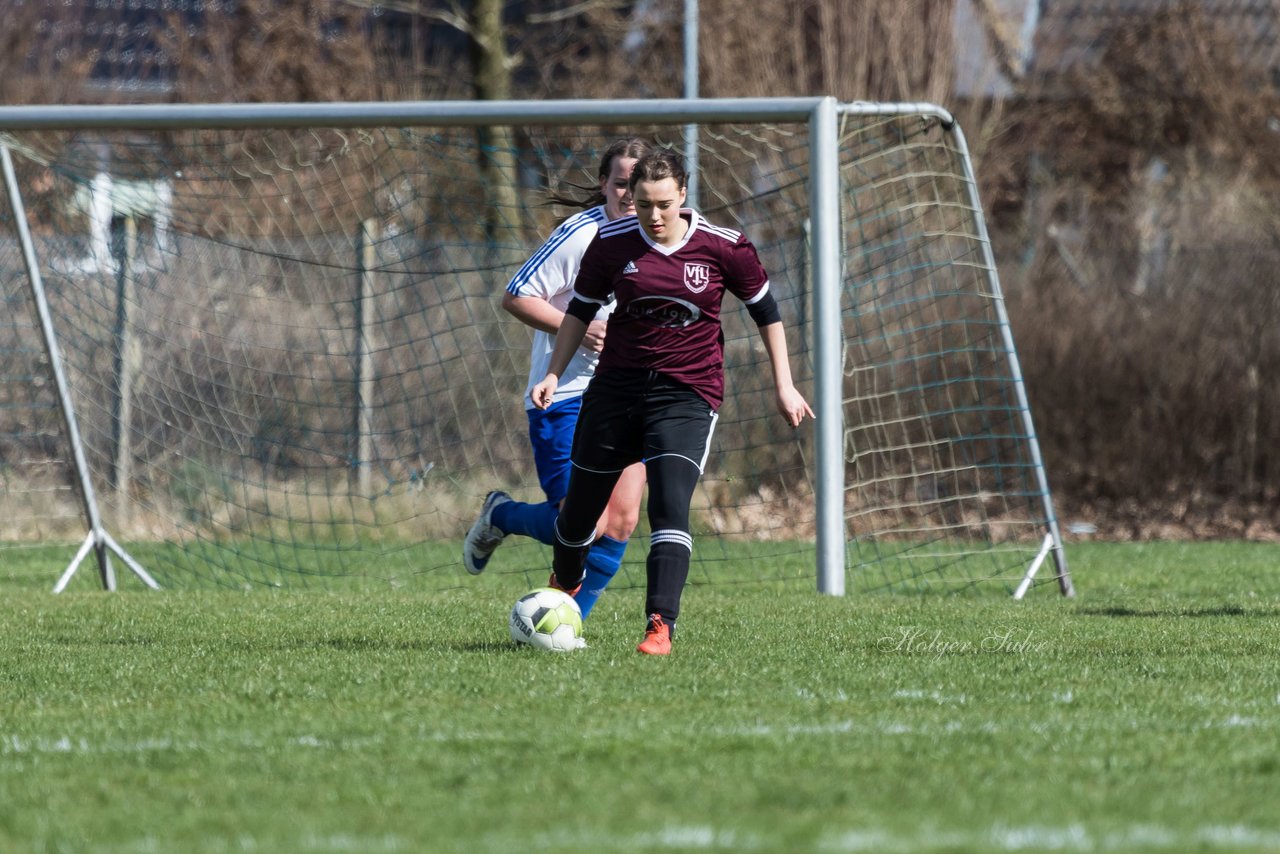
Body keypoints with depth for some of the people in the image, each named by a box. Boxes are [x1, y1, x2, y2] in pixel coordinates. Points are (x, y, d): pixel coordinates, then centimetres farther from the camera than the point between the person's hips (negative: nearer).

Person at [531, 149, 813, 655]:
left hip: (688, 393, -2)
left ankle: (660, 627, -26)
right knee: (581, 505, 10)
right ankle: (561, 589, 40)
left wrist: (784, 386, 7)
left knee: (670, 507, -20)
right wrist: (554, 374, 4)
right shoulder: (612, 244, -3)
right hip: (616, 386, 2)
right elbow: (581, 310, 11)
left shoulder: (722, 247, -6)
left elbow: (765, 311, 6)